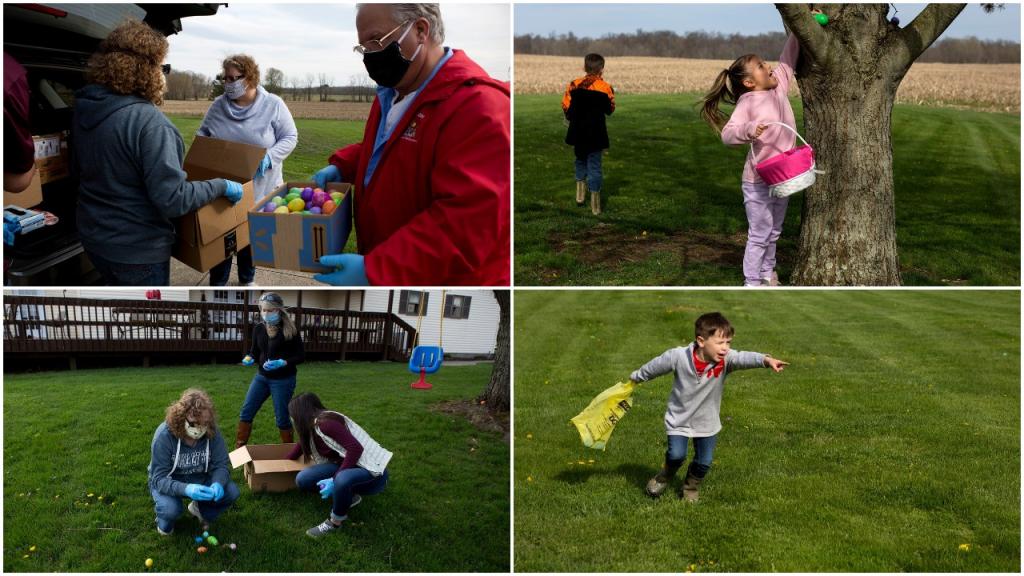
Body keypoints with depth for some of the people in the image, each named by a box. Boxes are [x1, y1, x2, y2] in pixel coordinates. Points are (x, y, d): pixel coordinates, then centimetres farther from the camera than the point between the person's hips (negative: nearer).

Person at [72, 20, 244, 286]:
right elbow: (172, 199, -26)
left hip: (93, 236, 7)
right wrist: (222, 186, -14)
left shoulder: (83, 110, -1)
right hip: (137, 249, -7)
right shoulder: (148, 121, -25)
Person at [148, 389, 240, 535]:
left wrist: (218, 483, -37)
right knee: (170, 509, -34)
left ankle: (200, 510, 12)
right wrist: (186, 489, -49)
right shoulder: (164, 435, -29)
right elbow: (159, 478, -29)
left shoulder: (212, 432, -19)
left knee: (231, 492, -20)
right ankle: (164, 522, 5)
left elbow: (221, 465, -12)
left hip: (199, 480, 3)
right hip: (168, 483, -3)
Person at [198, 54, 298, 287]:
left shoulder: (273, 105, -10)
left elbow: (289, 138, -8)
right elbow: (202, 133, 11)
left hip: (258, 187, -1)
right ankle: (217, 283, 19)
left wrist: (269, 157, -23)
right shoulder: (218, 105, -1)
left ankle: (247, 279, 34)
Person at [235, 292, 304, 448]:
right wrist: (249, 359, -13)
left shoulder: (290, 329, -14)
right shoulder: (258, 328, 0)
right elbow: (255, 352, 10)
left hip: (283, 380, -5)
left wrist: (283, 363, -26)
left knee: (281, 418, 3)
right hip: (261, 377, 5)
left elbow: (301, 355, -11)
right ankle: (239, 448, 20)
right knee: (246, 411, 5)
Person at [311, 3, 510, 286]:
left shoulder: (478, 106, -25)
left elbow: (468, 224, -32)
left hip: (445, 281, -8)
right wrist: (342, 166, 6)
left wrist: (373, 270, -35)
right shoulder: (393, 93, 7)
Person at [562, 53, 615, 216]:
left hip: (578, 132, 2)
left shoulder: (574, 85, -6)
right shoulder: (606, 88, -10)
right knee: (594, 166, 4)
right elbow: (610, 110, 1)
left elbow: (566, 107, -2)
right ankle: (595, 205, 4)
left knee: (580, 160, 23)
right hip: (596, 133, -2)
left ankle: (580, 195, 22)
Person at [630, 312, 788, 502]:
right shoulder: (678, 356, -24)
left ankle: (691, 487, 39)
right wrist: (635, 377, 10)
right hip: (679, 418, -2)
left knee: (704, 462, 6)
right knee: (676, 455, -11)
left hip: (707, 422, 2)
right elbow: (655, 366, -6)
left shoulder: (726, 359, -24)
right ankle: (665, 477, 26)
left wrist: (766, 360, -65)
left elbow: (744, 358, -45)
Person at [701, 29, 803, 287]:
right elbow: (727, 133, -25)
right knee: (759, 235, 2)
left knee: (773, 232, 20)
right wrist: (748, 130, -44)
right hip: (758, 181, -7)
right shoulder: (748, 101, -15)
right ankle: (752, 282, 13)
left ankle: (768, 275, 35)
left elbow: (787, 60, 15)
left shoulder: (779, 87, 4)